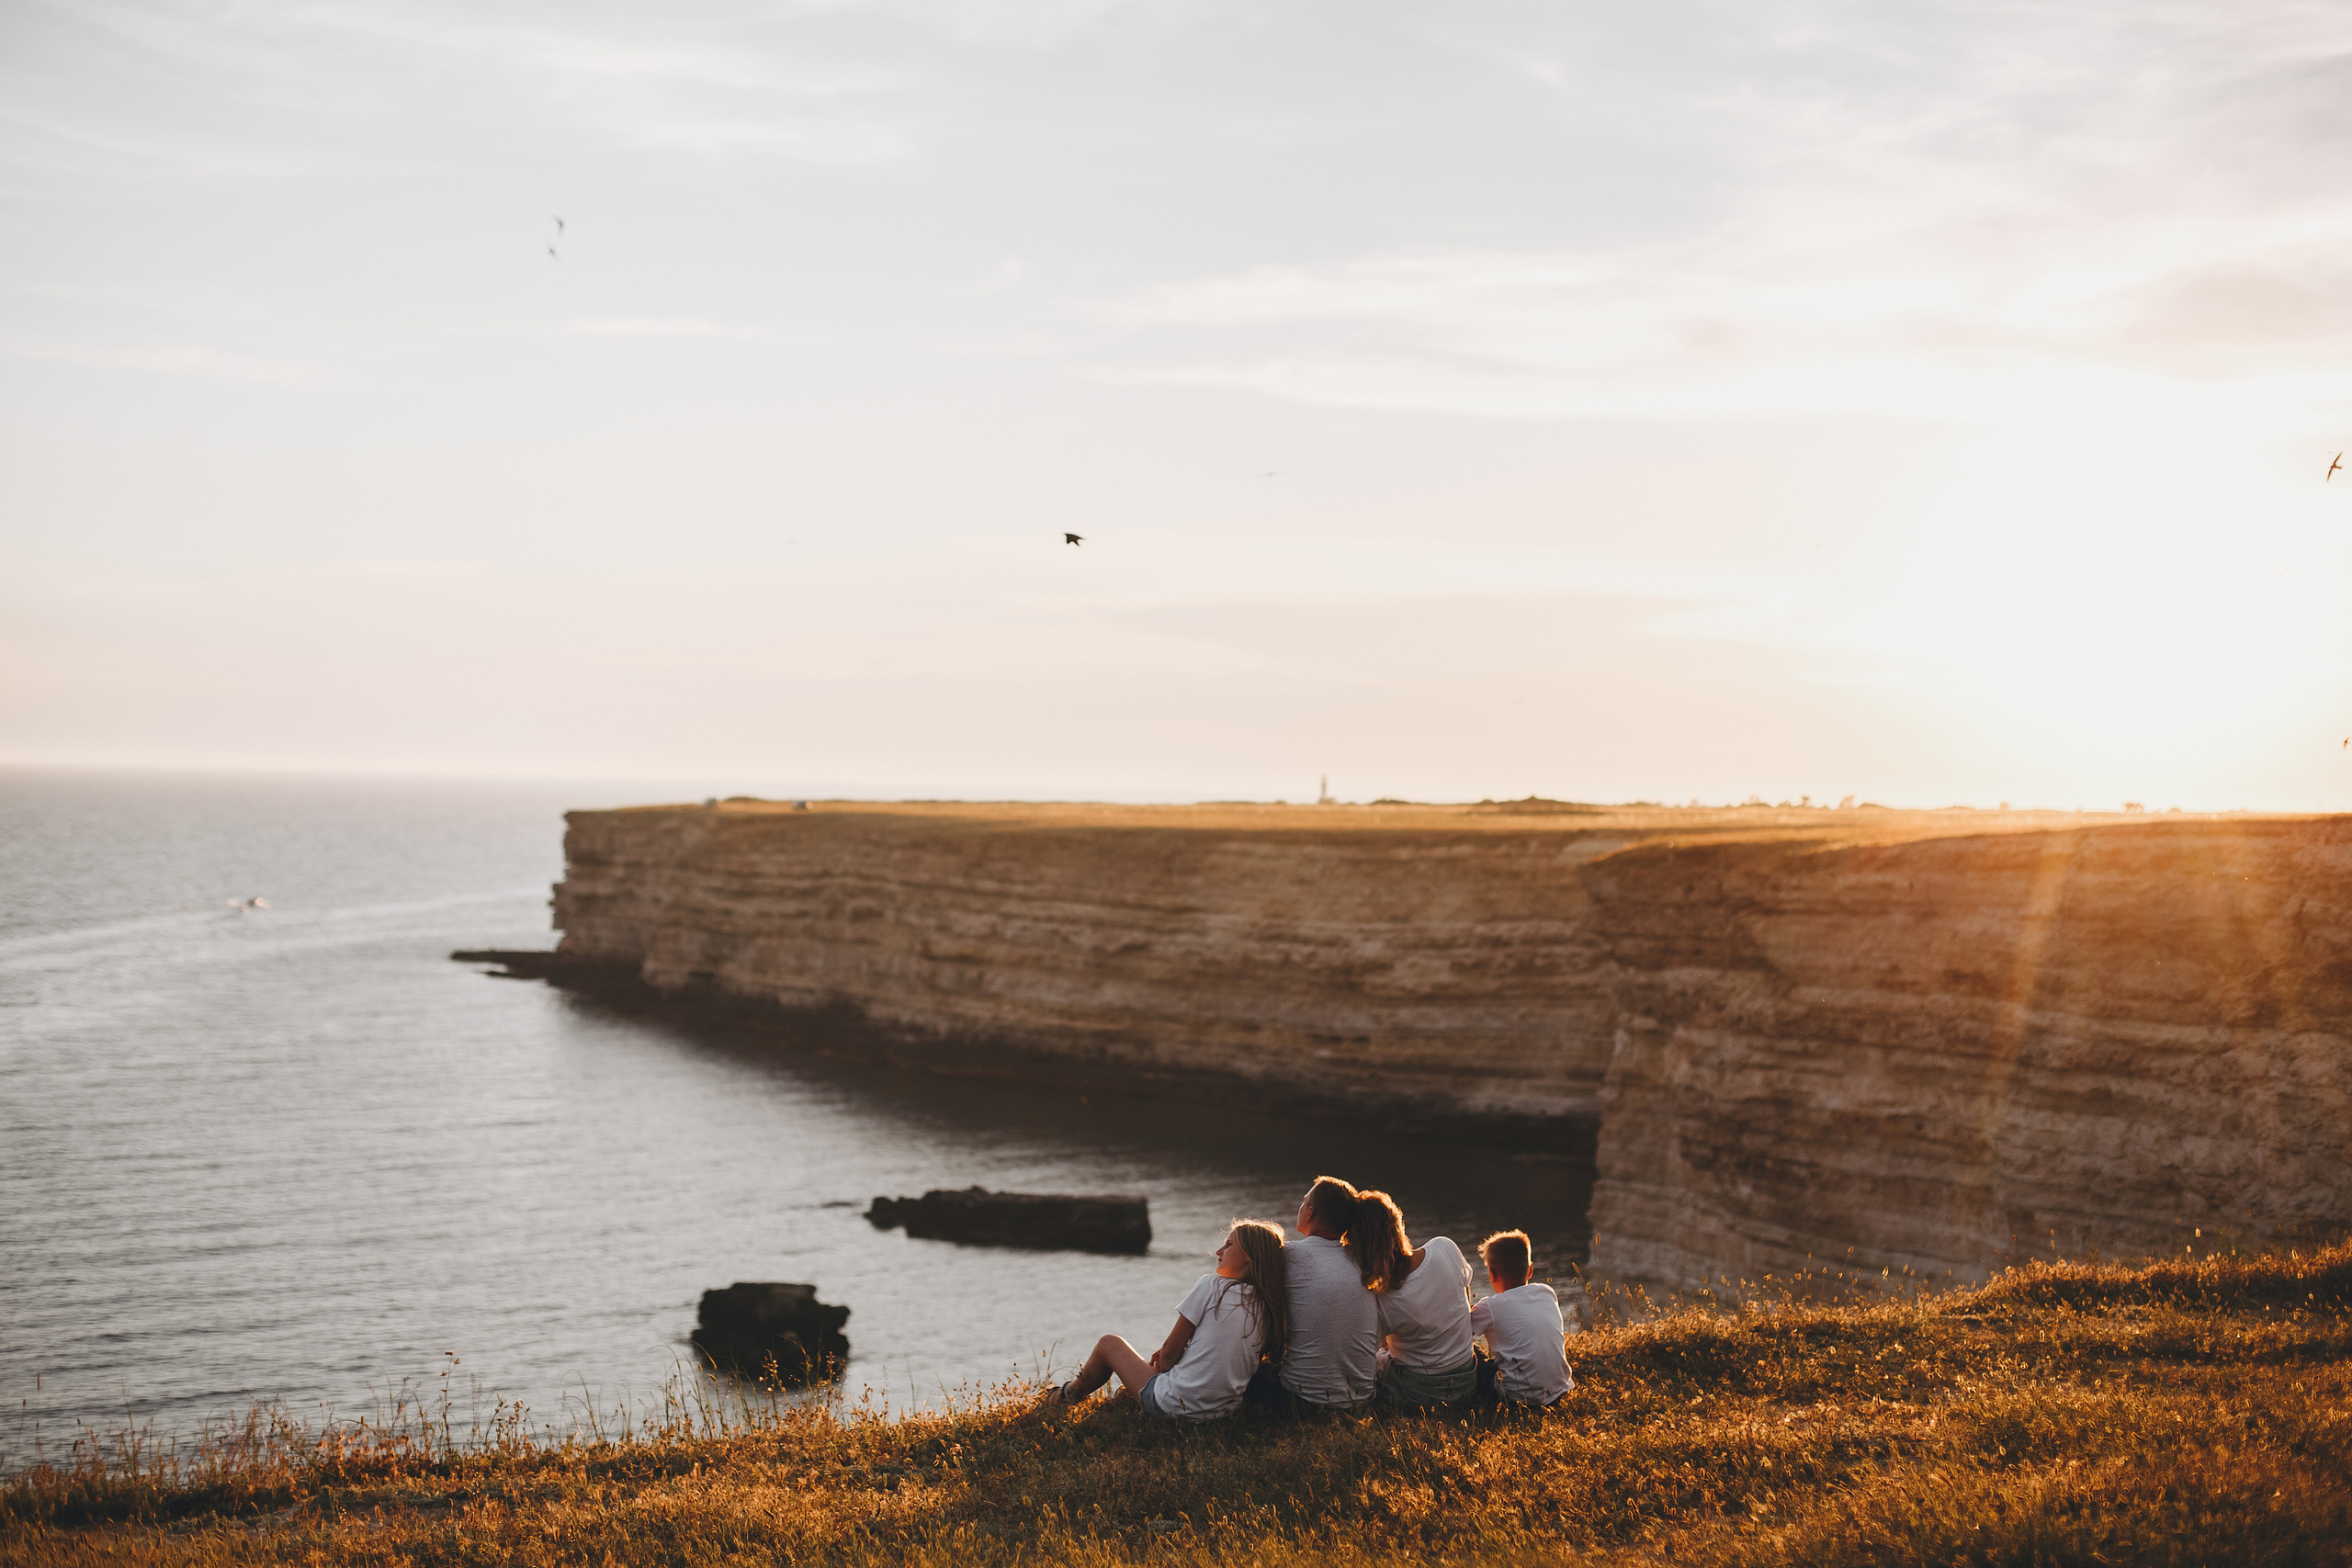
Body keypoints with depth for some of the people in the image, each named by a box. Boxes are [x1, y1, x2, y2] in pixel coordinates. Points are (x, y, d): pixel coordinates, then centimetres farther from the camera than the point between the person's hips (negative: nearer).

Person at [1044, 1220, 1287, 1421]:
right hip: (1225, 1411, 6)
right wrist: (1169, 1353, 15)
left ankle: (1069, 1394, 46)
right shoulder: (1267, 1307, 2)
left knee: (1109, 1343, 19)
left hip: (1175, 1406, -6)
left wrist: (1164, 1362, 12)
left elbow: (1170, 1352, -9)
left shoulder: (1211, 1285, -13)